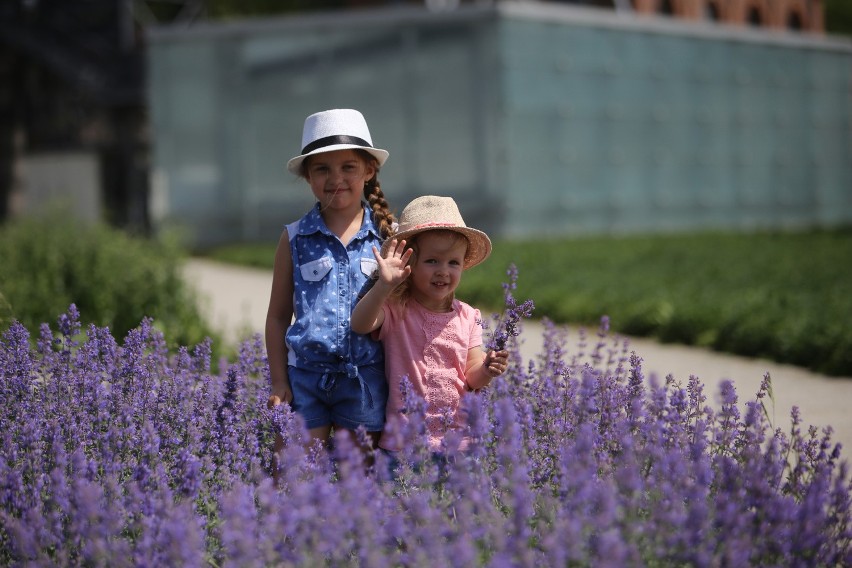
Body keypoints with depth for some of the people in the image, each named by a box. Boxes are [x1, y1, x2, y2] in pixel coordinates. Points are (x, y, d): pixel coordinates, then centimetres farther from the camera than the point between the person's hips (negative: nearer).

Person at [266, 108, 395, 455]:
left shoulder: (389, 236, 3)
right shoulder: (294, 239, 5)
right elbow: (278, 316, 9)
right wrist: (278, 382, 4)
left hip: (366, 378, 0)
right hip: (304, 376, 1)